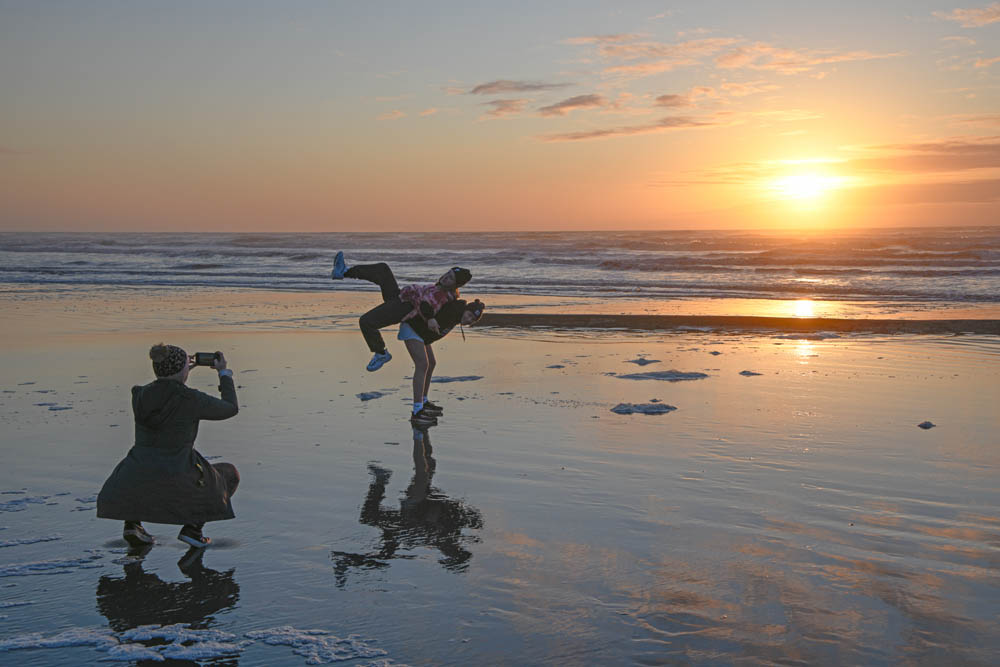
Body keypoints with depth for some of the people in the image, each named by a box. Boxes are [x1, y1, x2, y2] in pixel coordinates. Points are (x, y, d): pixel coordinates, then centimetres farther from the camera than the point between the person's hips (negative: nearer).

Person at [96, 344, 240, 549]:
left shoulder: (139, 395, 5)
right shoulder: (191, 399, -8)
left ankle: (132, 522, 14)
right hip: (177, 487, -4)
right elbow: (231, 409, 8)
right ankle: (192, 527, 6)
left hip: (136, 486, 4)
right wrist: (224, 373, 18)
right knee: (229, 474, 23)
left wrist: (179, 375, 29)